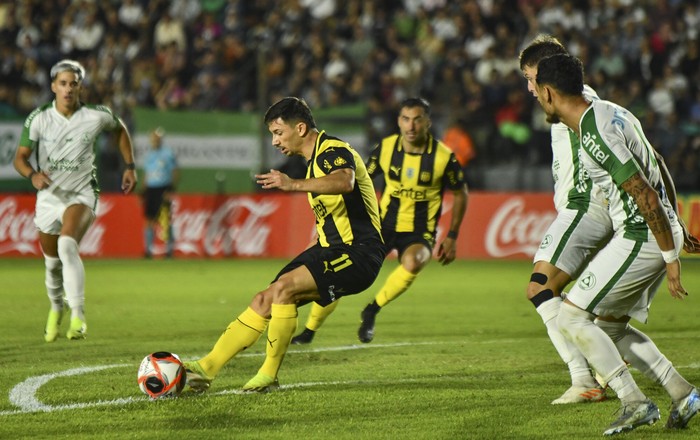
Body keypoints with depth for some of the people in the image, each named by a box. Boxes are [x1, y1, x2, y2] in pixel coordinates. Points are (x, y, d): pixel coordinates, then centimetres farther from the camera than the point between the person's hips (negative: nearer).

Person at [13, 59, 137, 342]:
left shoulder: (97, 116, -8)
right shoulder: (39, 119, -8)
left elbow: (120, 130, 14)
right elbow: (20, 157, -4)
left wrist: (130, 167, 10)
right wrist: (33, 175, -26)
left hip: (82, 194, -3)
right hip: (49, 197, 3)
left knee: (67, 244, -31)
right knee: (52, 263, 14)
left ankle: (78, 316, -30)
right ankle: (56, 309, 46)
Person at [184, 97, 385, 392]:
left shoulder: (335, 151, -14)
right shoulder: (315, 160, 17)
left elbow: (344, 181, -39)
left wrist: (294, 185, -50)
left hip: (359, 252, -10)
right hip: (332, 248, 10)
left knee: (284, 287, -26)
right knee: (264, 301, 0)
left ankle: (269, 375, -16)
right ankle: (207, 368, 1)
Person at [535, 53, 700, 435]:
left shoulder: (595, 136, -21)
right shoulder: (610, 112, 11)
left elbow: (647, 196, -24)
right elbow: (658, 169, 20)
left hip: (640, 238, -10)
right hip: (663, 232, 10)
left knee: (571, 318, -5)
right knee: (610, 326, 17)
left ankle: (635, 403, -6)